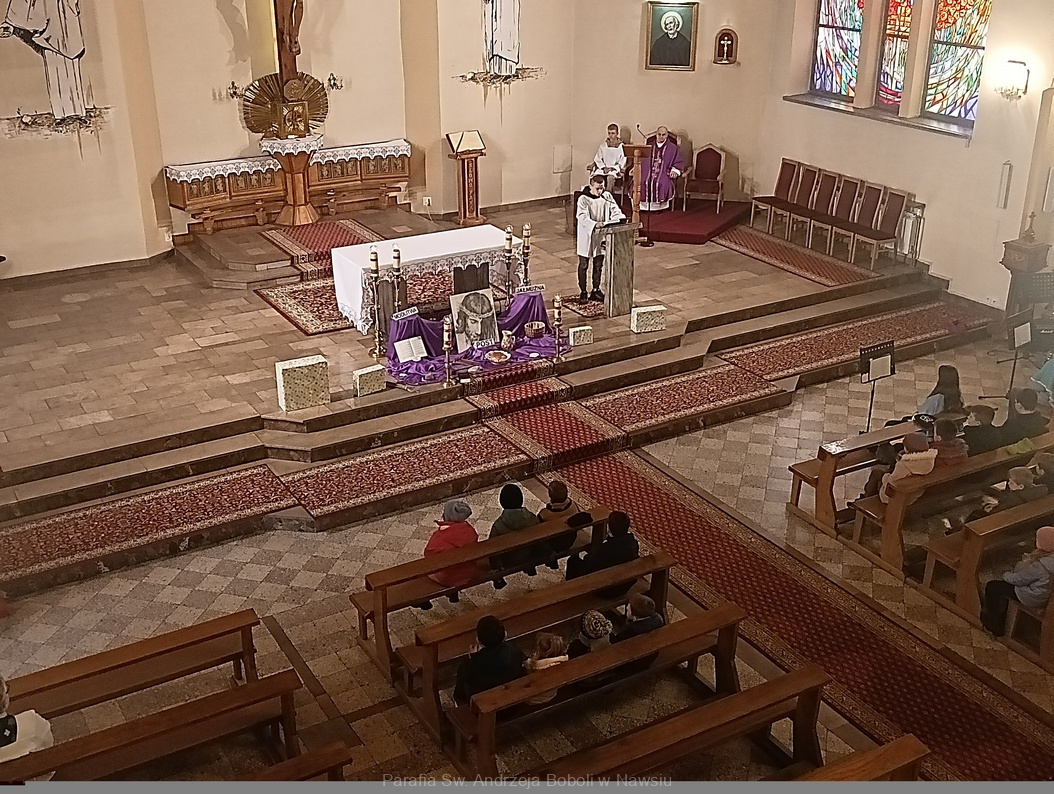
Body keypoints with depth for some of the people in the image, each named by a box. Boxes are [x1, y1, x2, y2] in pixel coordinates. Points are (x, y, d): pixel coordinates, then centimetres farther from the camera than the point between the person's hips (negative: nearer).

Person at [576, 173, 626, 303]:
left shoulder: (607, 196, -1)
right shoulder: (583, 199, -15)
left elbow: (615, 210, 0)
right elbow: (582, 217, -25)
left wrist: (620, 218, -22)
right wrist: (595, 224, -40)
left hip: (601, 236, 4)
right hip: (586, 236, -4)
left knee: (598, 265, 13)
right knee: (583, 265, 5)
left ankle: (596, 290, 26)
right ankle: (583, 292, 16)